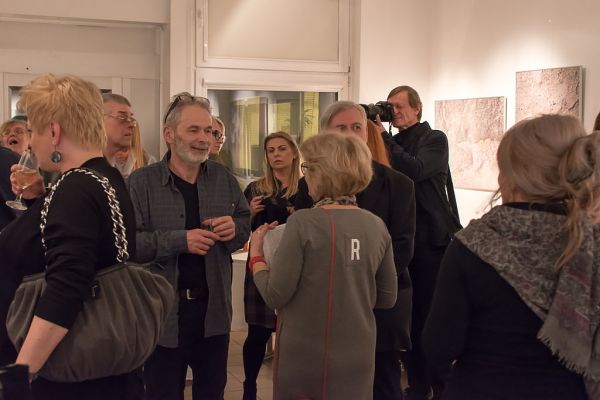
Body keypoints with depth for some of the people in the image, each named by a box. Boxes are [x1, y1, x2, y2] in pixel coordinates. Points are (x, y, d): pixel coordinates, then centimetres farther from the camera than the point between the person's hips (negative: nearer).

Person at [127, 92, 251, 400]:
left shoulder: (224, 178, 6)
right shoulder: (142, 182, -10)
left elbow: (246, 220, 17)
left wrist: (235, 228, -6)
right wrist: (180, 240, -24)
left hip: (213, 307, 4)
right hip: (163, 310, -4)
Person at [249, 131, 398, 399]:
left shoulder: (303, 222, -16)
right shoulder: (377, 226, -2)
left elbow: (275, 295, -15)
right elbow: (387, 299, 7)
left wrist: (256, 254, 0)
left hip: (305, 357, -4)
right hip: (356, 357, 4)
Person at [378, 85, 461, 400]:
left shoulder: (434, 139, -1)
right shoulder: (393, 144, 13)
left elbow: (416, 170, -18)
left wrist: (382, 136, -15)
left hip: (431, 240, -5)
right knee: (407, 314, 7)